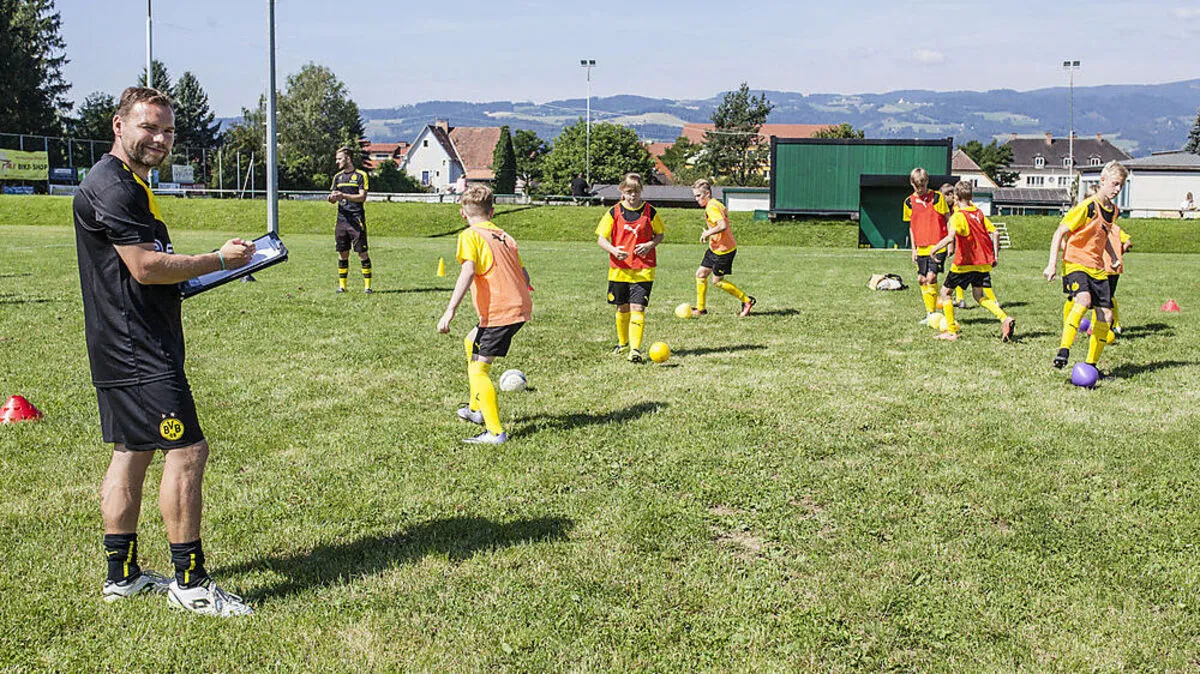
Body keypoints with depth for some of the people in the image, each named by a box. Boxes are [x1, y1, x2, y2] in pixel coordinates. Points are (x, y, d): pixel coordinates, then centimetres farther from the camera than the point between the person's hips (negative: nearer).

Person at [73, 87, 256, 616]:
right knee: (187, 452, -10)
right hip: (138, 352, -11)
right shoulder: (111, 186, -15)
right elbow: (146, 267, -21)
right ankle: (190, 584, -2)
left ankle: (122, 575, 23)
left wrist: (191, 275, 11)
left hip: (126, 349, 11)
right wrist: (219, 261, -12)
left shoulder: (129, 183, 19)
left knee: (132, 452, 14)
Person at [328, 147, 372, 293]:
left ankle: (367, 285, -1)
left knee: (362, 252, -5)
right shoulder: (338, 177, 16)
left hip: (356, 220, -5)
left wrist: (344, 196, -19)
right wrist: (332, 198, -10)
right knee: (342, 253, 6)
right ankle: (342, 285, 12)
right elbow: (334, 198, 14)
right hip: (341, 219, 5)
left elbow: (362, 197, -9)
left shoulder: (361, 175, 0)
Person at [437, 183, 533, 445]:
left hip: (499, 313, -9)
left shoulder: (470, 236, -5)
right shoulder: (504, 236, 17)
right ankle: (477, 409, 35)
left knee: (478, 369, -5)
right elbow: (523, 274, 17)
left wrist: (450, 311, -25)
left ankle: (495, 432, -10)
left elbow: (468, 271, -21)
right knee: (471, 342, 28)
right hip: (520, 307, 9)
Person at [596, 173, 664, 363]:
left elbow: (660, 234, 12)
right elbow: (601, 239, 0)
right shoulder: (614, 212, 0)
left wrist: (650, 244, -10)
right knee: (622, 308, 13)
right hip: (619, 268, 2)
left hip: (643, 269, -1)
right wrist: (614, 250, -20)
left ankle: (635, 349, -15)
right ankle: (622, 342, 36)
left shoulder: (650, 212, 1)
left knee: (637, 308, -12)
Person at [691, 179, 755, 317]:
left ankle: (747, 300, 12)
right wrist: (708, 233, 10)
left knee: (717, 281, 0)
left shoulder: (711, 207, -21)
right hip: (714, 248, 10)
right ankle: (700, 308, 18)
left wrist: (708, 233, -21)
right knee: (701, 274, 10)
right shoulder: (716, 204, 11)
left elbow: (723, 226, -33)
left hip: (723, 250, -10)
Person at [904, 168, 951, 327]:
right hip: (921, 247, 5)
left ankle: (932, 313, -7)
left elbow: (948, 220, 0)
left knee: (931, 277, -16)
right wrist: (913, 249, 12)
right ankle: (929, 313, 19)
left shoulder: (937, 197, -5)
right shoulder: (909, 202, 6)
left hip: (938, 246, -5)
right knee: (921, 279, 7)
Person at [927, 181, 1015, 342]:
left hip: (964, 263, -7)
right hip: (983, 262, 7)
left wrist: (935, 247, -19)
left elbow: (951, 237, -29)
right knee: (979, 296, 18)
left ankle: (951, 331, 5)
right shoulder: (978, 213, 9)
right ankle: (1005, 319, -6)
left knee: (945, 291, 10)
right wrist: (995, 256, 11)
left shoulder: (958, 215, -12)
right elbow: (994, 233, 6)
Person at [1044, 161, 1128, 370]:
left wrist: (1115, 257, 21)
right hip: (1075, 264, -7)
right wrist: (1053, 264, -17)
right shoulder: (1087, 207, -12)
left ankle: (1091, 365, 11)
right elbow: (1060, 233, -12)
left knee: (1105, 315, 0)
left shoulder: (1113, 211, 11)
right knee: (1084, 300, -33)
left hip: (1097, 268, 7)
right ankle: (1063, 351, -32)